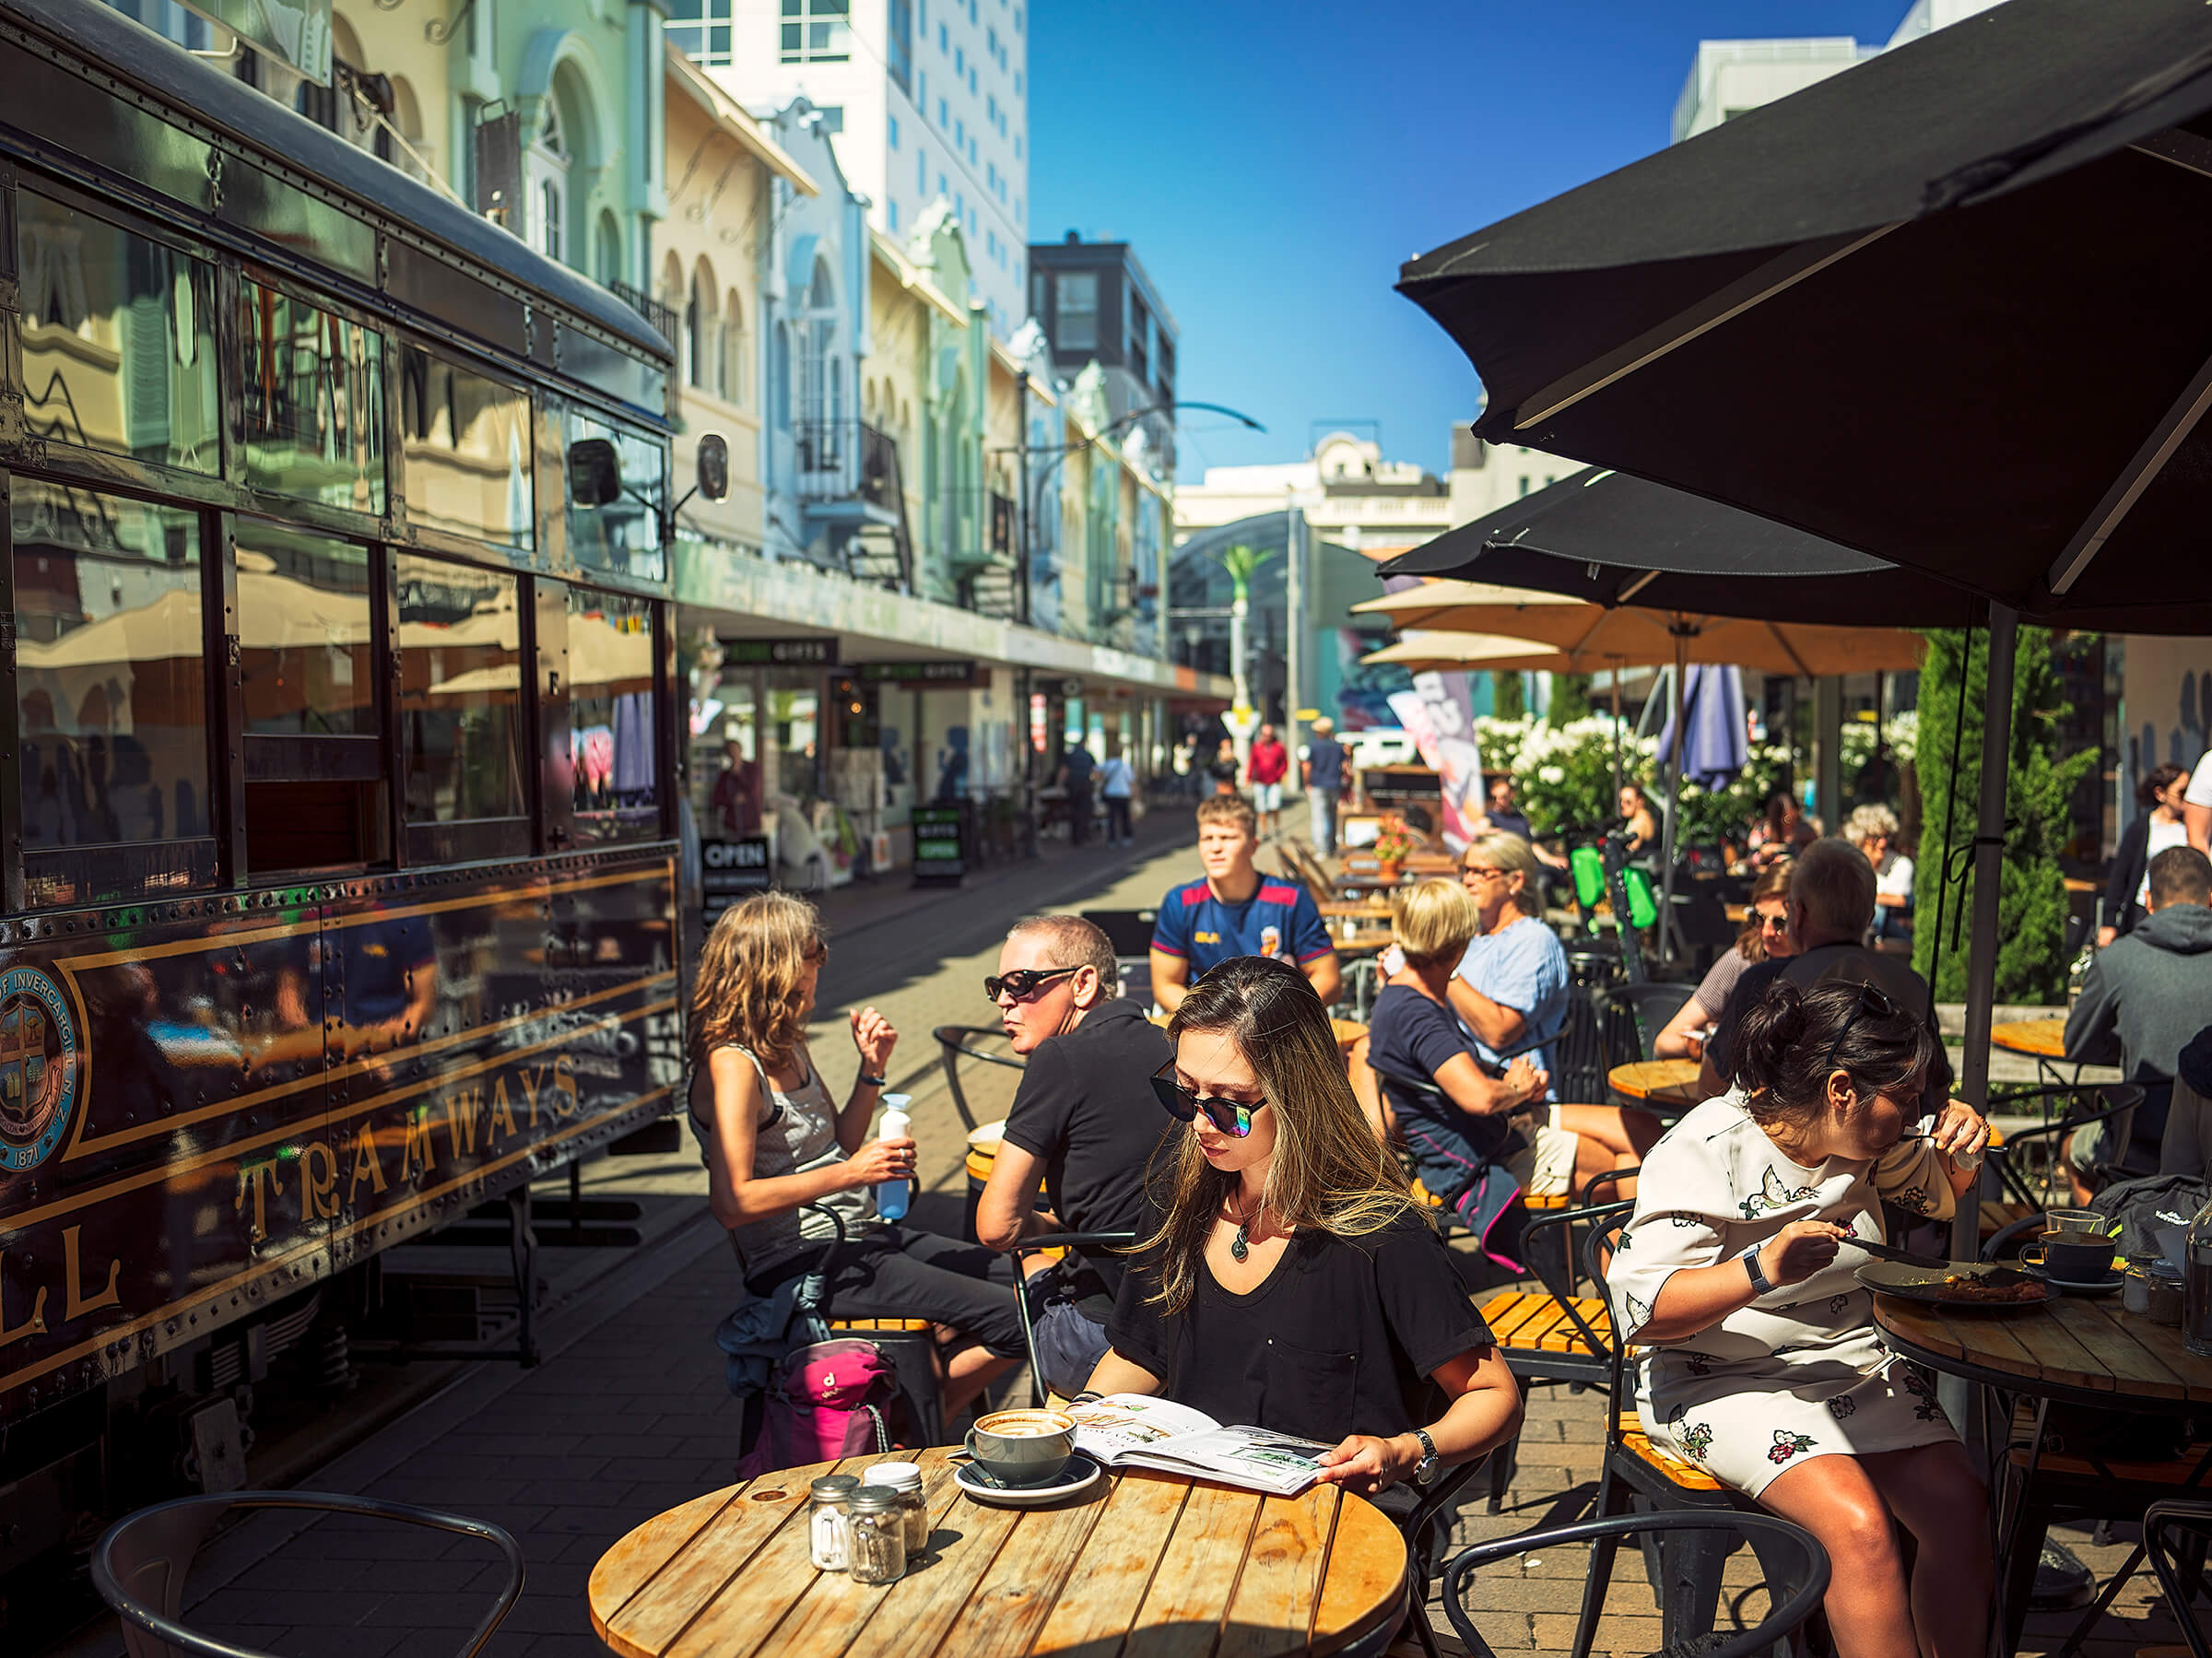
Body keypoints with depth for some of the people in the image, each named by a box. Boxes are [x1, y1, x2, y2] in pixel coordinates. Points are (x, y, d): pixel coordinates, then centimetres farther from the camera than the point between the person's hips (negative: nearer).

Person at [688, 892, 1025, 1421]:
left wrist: (872, 1067, 6)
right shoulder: (732, 1065, -16)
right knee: (1016, 1320, -16)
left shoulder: (788, 1047, 13)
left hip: (859, 1238, 10)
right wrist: (850, 1173, -24)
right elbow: (732, 1203, -25)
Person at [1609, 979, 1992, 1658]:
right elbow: (1640, 1309, -23)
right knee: (1860, 1526, -29)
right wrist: (1763, 1270, -37)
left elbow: (1939, 1193, 25)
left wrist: (1960, 1148, 1)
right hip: (1724, 1381, -6)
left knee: (1958, 1505, -17)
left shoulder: (1860, 1141, 4)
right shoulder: (1708, 1151, -17)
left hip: (1853, 1362, 6)